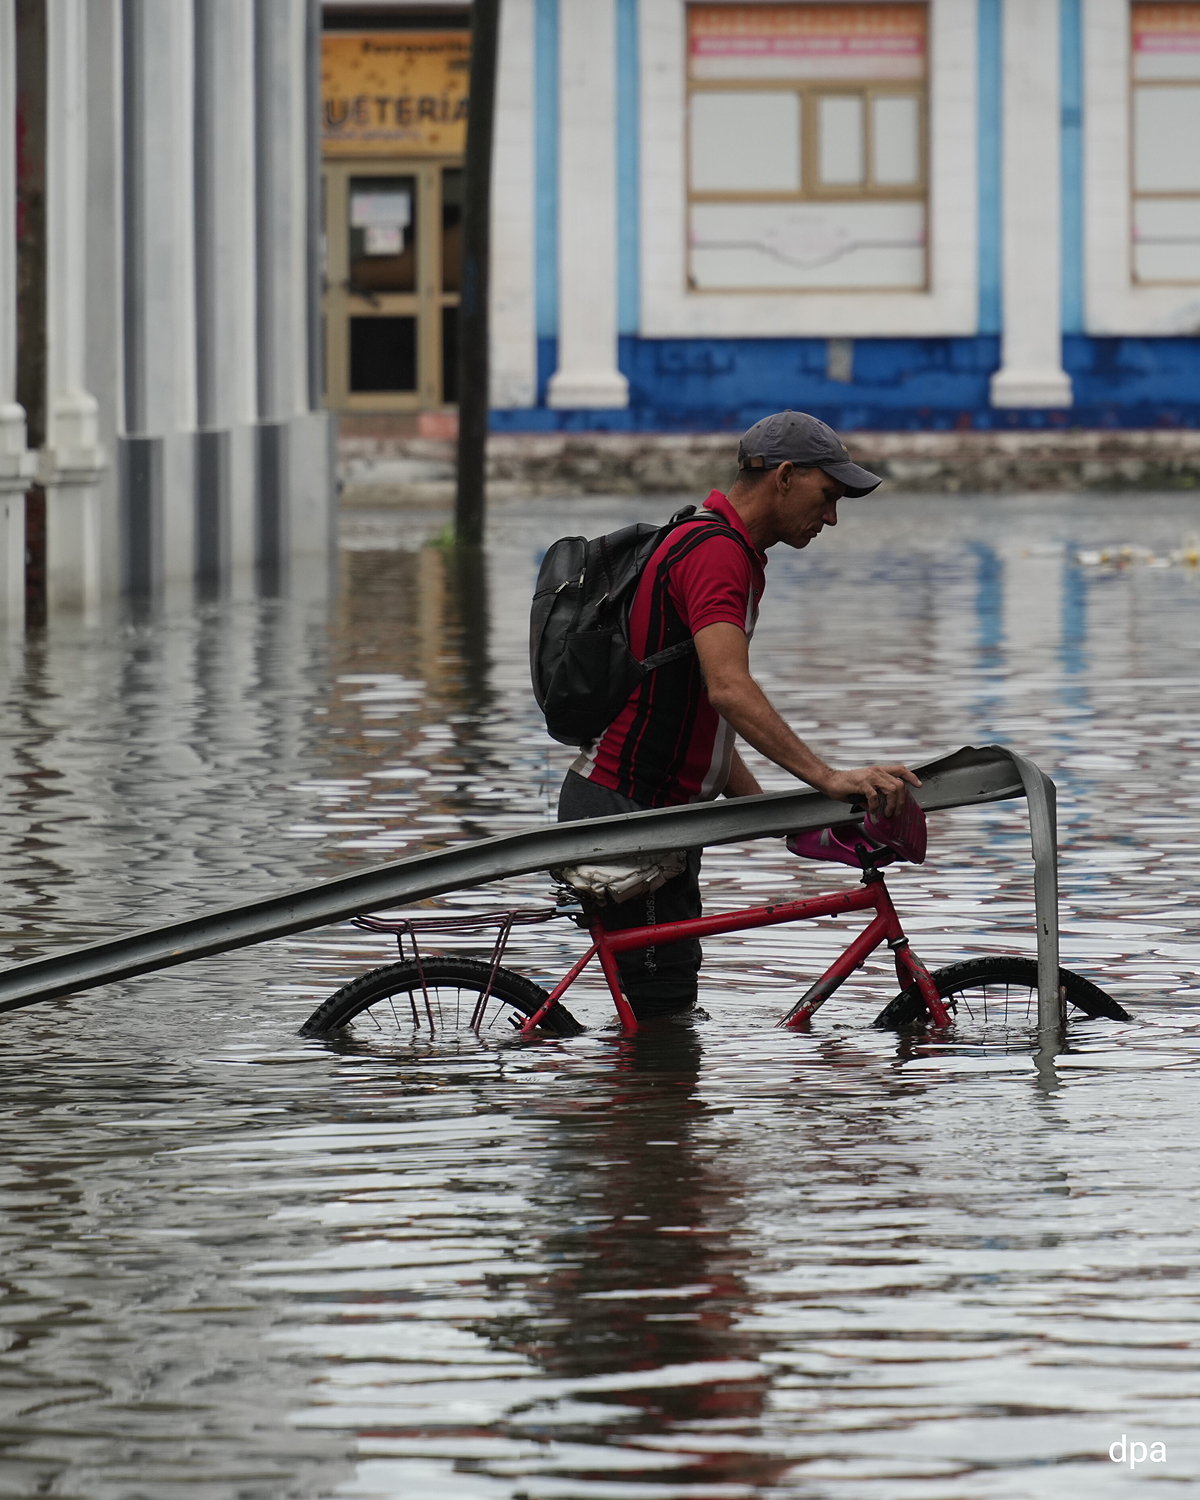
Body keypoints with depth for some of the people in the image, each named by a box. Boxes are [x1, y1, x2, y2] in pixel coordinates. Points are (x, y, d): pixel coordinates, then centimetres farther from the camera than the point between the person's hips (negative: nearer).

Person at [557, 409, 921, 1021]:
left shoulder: (722, 551, 17)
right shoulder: (715, 552, -17)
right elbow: (730, 690, -34)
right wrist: (828, 779, -41)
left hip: (651, 810, 11)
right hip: (624, 811, -11)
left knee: (666, 1012, 13)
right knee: (662, 1016, -10)